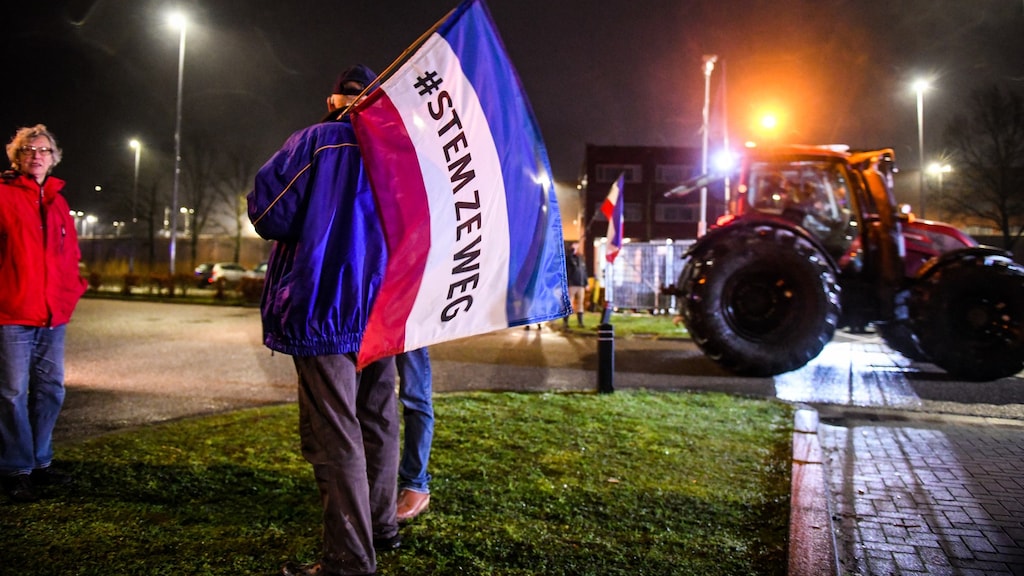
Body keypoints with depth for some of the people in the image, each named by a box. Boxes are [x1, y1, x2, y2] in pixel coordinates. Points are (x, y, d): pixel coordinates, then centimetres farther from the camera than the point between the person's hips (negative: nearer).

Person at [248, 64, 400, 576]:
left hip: (323, 308, -6)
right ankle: (382, 526, 30)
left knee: (334, 436, -3)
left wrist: (303, 234, 11)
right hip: (384, 310, 6)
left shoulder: (316, 141, -6)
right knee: (378, 423, 17)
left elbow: (266, 210, -9)